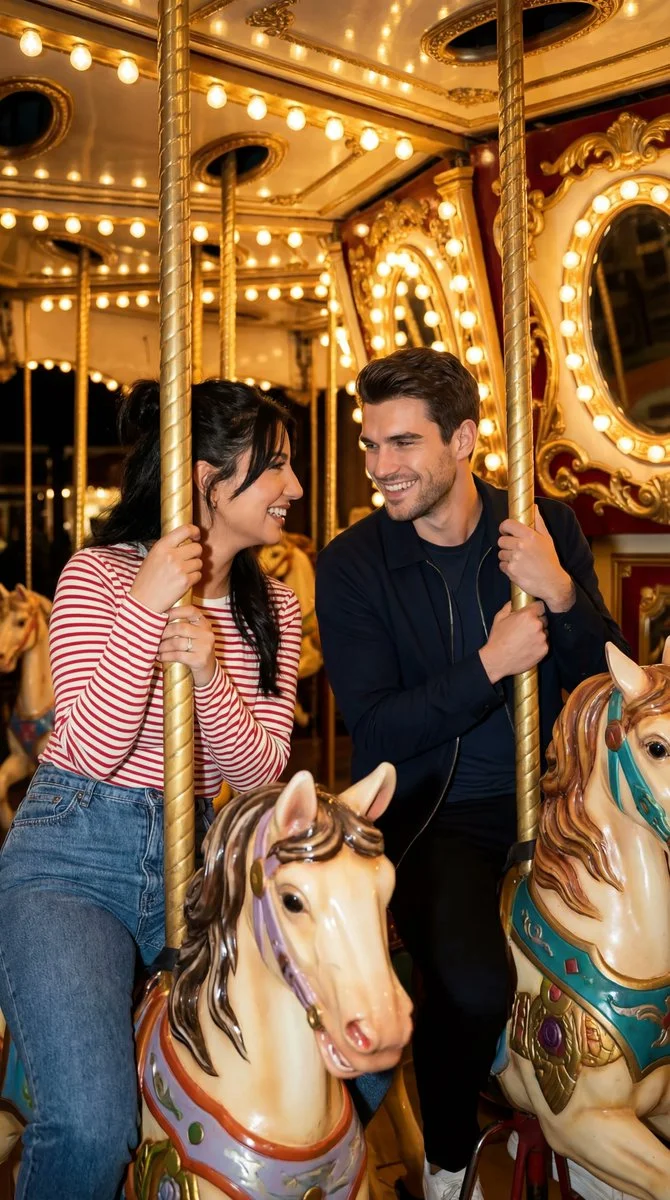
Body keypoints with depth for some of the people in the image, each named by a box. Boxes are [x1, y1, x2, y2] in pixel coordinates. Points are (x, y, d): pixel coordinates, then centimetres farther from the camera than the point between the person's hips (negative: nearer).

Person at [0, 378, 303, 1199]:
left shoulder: (274, 609, 7)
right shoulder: (102, 574, -7)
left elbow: (259, 772, -1)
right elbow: (94, 750, -17)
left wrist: (210, 675, -19)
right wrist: (146, 607, -25)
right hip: (72, 854, -4)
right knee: (92, 1126, -23)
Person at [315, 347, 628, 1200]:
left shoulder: (547, 528, 0)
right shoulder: (349, 566, -6)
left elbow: (603, 688, 0)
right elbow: (374, 729, -11)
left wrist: (562, 597, -19)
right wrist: (489, 666, -21)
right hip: (426, 813, -3)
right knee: (473, 985, -26)